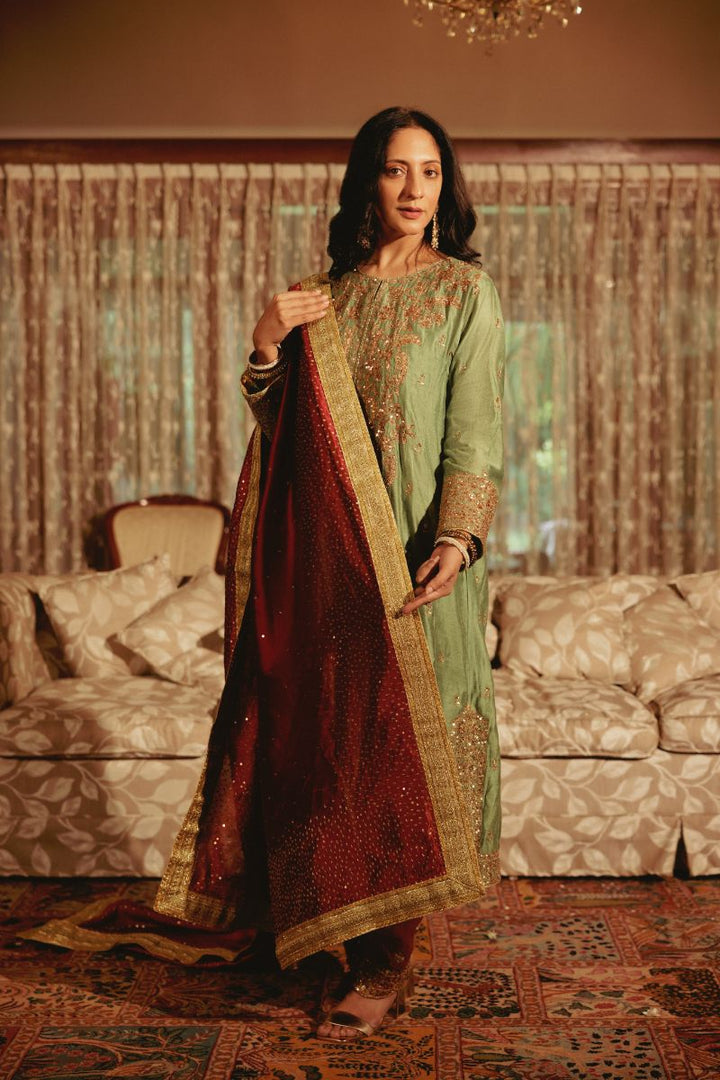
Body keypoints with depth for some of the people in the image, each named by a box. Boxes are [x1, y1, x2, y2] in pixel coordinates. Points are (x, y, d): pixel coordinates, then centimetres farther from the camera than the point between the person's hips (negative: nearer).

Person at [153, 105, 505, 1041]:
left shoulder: (465, 291, 2)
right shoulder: (326, 295, 14)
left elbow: (475, 427, -7)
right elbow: (283, 431, 13)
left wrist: (457, 535, -20)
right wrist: (268, 349, -4)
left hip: (416, 548, -4)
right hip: (327, 545, 4)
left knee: (396, 734, -4)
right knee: (332, 731, 5)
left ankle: (388, 958, 4)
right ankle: (352, 934, 17)